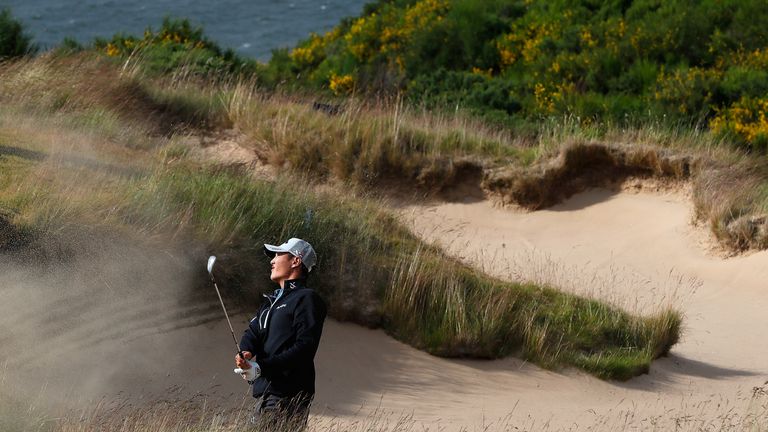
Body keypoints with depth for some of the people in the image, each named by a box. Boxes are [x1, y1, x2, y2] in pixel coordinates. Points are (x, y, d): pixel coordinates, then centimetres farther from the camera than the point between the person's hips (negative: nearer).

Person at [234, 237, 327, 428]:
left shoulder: (307, 299, -6)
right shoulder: (272, 300, 25)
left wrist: (262, 367, -20)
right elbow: (253, 332, 14)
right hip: (264, 392, 10)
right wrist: (245, 354, -10)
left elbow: (304, 347, -16)